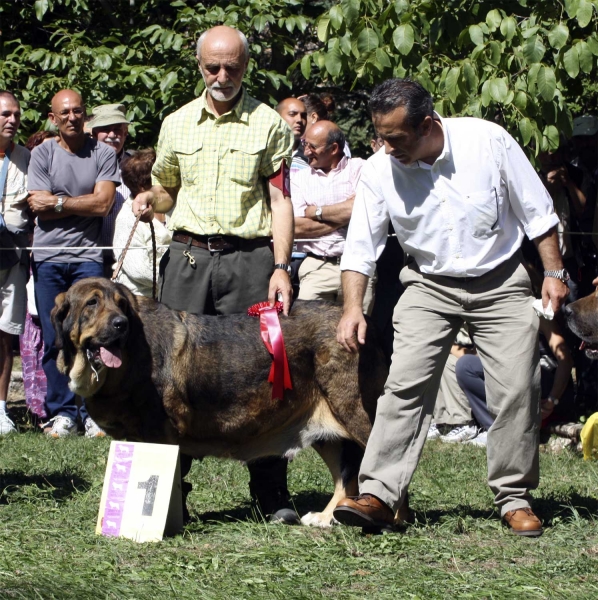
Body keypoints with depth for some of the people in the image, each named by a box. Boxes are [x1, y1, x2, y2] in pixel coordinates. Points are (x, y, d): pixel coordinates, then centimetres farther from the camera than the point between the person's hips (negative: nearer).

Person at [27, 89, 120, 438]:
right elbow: (41, 209, -2)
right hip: (48, 257, 1)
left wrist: (59, 202, -4)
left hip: (87, 256, -1)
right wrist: (82, 203, -3)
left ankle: (93, 410, 1)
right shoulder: (42, 154, 6)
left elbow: (103, 203, -6)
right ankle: (63, 412, 6)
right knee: (54, 339, 0)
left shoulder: (103, 154, 5)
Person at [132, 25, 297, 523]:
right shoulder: (177, 124, 14)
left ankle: (273, 495, 2)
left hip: (250, 258, -3)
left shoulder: (268, 124, 5)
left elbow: (280, 200, 2)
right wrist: (151, 198, 0)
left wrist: (281, 267, -8)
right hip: (188, 254, 3)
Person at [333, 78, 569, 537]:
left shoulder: (488, 141, -14)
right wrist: (353, 308, -14)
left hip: (500, 283, -1)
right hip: (430, 287, 1)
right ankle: (378, 495, -14)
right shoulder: (379, 171, -11)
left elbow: (536, 211, -4)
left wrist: (554, 272, -4)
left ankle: (515, 498, 8)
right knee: (405, 385, -12)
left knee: (518, 388, -5)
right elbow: (361, 246, -4)